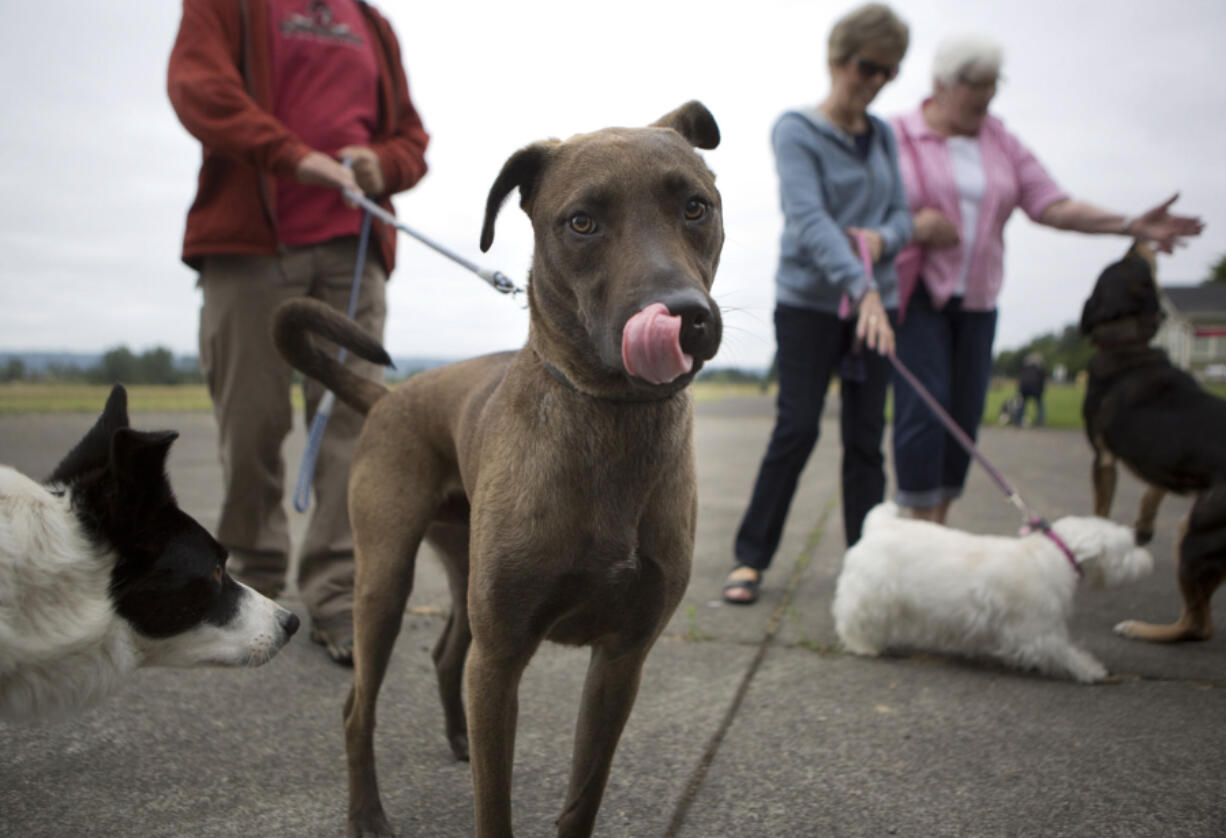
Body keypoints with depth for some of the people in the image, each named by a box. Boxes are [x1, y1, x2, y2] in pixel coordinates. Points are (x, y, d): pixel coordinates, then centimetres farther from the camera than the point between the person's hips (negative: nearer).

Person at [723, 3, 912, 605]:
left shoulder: (884, 136, 11)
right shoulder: (795, 130, -7)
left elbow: (902, 214, 11)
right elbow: (808, 218, -20)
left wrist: (882, 238, -14)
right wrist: (863, 289, -32)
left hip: (874, 303, 5)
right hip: (808, 302, -5)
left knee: (865, 438, 4)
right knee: (797, 428, -7)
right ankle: (751, 557, 5)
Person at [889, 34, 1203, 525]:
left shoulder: (1002, 144, 11)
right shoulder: (896, 136, -1)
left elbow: (1053, 206, 3)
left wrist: (1130, 225, -9)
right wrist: (911, 226, -22)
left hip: (976, 300, 5)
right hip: (914, 293, -5)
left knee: (965, 412, 3)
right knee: (924, 406, -14)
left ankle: (936, 527, 13)